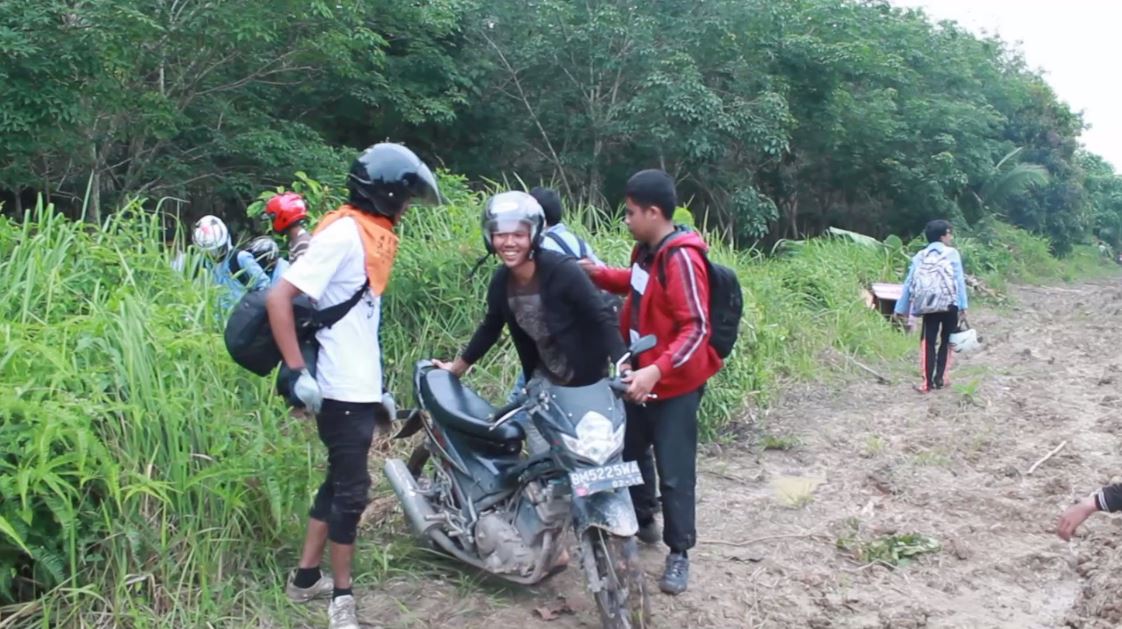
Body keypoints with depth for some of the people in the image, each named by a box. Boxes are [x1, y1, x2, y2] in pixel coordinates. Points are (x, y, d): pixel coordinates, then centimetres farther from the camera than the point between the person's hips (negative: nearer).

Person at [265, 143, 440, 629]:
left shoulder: (371, 235, 12)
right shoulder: (344, 234, -16)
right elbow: (278, 298, -21)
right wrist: (296, 372, -22)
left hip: (359, 389, 9)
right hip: (341, 392, -9)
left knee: (339, 482, 17)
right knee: (351, 489, 0)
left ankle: (306, 577, 29)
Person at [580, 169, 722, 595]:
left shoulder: (681, 258, -24)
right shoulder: (647, 249, 4)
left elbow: (696, 329, -29)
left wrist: (656, 371, -40)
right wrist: (600, 274, 7)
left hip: (674, 385, -9)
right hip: (640, 375, 9)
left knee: (674, 474, 0)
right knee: (630, 453, 22)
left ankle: (679, 552, 15)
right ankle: (642, 521, 42)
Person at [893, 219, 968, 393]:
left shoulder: (920, 256, 10)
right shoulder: (952, 253, 2)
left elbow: (909, 282, 8)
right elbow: (959, 280, -6)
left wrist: (901, 308, 12)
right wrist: (963, 305, -9)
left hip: (928, 306, 2)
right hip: (949, 304, -2)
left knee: (928, 342, 4)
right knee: (946, 341, 10)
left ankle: (928, 382, -2)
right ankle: (939, 379, 10)